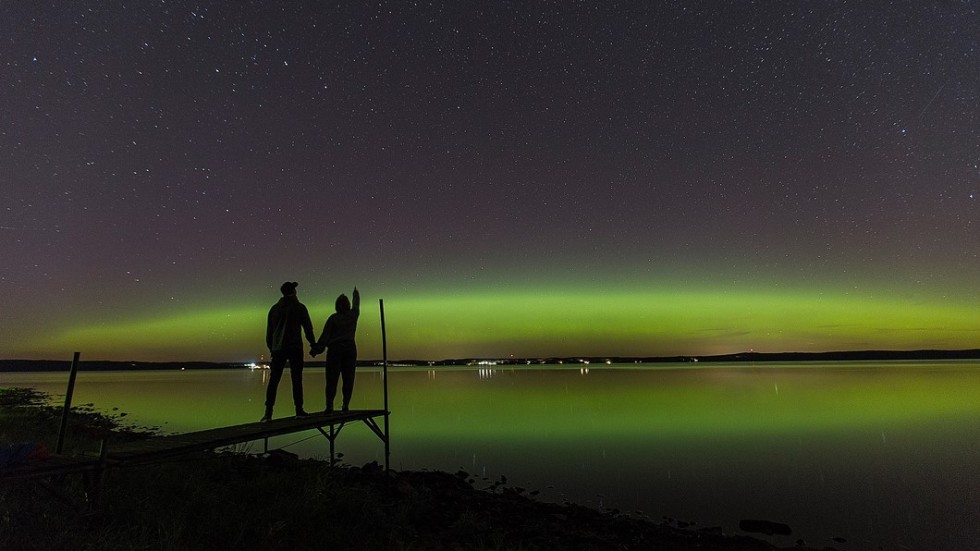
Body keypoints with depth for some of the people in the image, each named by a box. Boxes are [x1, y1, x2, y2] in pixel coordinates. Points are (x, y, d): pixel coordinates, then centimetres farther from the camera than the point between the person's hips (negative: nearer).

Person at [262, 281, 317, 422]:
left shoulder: (274, 308, 13)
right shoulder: (299, 307, 2)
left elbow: (269, 331, 15)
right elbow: (308, 327, 0)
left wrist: (271, 347, 22)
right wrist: (313, 344, 10)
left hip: (278, 348, 3)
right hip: (295, 348, -3)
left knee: (274, 380, 1)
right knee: (296, 379, -1)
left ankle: (268, 412, -7)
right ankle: (299, 410, -3)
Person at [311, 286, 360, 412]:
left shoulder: (333, 318, -3)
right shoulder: (353, 315, 7)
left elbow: (325, 336, -7)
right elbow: (356, 305, 28)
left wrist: (315, 350, -3)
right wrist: (356, 293, 47)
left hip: (335, 350, -2)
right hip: (350, 349, 2)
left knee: (332, 379, -3)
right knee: (348, 378, 3)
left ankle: (329, 406, -9)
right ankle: (346, 405, -1)